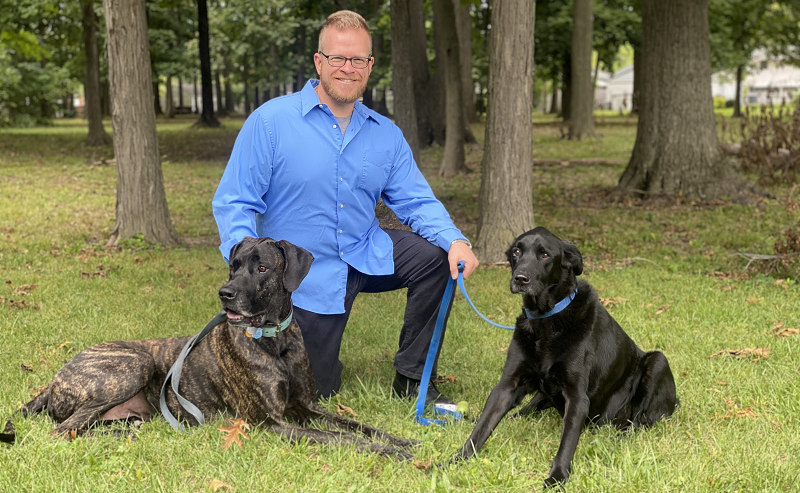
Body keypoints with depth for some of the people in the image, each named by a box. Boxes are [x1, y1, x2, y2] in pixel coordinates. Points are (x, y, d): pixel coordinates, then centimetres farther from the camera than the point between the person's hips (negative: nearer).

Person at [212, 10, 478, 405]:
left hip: (367, 255, 4)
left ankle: (412, 377, -2)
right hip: (303, 273, -4)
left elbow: (417, 202, 1)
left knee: (437, 256, -19)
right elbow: (232, 203, -13)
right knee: (316, 392, -2)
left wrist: (455, 241, -20)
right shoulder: (270, 121, -13)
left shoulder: (387, 135, 1)